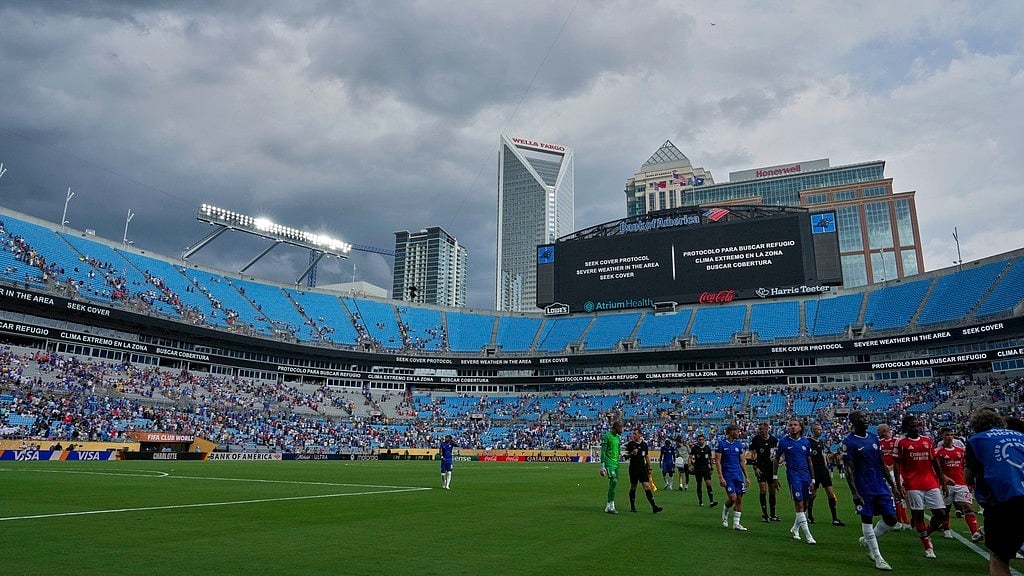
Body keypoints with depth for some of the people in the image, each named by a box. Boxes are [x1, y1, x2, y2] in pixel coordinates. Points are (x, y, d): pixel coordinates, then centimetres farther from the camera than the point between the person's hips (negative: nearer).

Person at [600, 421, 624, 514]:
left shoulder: (617, 437, 16)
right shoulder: (607, 436, -10)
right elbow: (603, 452, -13)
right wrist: (602, 467, -17)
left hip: (616, 463, 8)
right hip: (609, 463, -8)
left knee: (613, 484, 6)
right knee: (614, 481, -19)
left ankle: (608, 506, 14)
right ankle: (611, 506, -14)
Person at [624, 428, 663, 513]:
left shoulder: (644, 443, 7)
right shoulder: (630, 443, -2)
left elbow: (647, 456, 14)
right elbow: (626, 455, 1)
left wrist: (649, 468, 12)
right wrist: (632, 453, -19)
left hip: (643, 468, 2)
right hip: (633, 468, -2)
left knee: (647, 486, -7)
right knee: (633, 487, 6)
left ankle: (654, 507, -11)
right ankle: (632, 506, 20)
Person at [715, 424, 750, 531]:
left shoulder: (739, 444, 9)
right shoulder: (721, 443, -7)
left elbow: (742, 462, 15)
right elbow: (717, 461, -8)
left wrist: (746, 477, 10)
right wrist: (721, 477, -15)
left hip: (738, 475, 5)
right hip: (727, 476, -5)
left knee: (739, 499, 2)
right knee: (732, 498, -12)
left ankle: (736, 523, 12)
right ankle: (724, 512, 18)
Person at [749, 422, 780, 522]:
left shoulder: (773, 439, 4)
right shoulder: (755, 439, -4)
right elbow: (753, 455, -3)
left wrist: (776, 457, -4)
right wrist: (755, 467, -10)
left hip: (771, 467, 3)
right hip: (761, 467, -3)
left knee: (772, 490, 8)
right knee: (763, 490, -9)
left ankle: (772, 515, 18)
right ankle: (764, 514, -1)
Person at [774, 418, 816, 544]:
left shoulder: (806, 442, 7)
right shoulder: (784, 441, -2)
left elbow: (809, 462, 13)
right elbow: (776, 459, 4)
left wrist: (812, 479, 11)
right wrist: (775, 477, 2)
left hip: (806, 476, 4)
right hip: (793, 476, -4)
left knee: (804, 505, 9)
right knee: (799, 504, -9)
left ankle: (795, 529, 29)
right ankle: (808, 535, -5)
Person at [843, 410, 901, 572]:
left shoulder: (874, 438, 10)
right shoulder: (849, 442, -10)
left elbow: (882, 465, 15)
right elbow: (849, 470, -12)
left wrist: (893, 485, 12)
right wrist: (854, 493, -18)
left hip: (881, 486, 6)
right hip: (864, 489, -6)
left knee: (891, 519, 5)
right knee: (867, 520, 2)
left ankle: (867, 541, 27)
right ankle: (878, 558, 14)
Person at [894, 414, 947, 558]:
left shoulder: (927, 440, 10)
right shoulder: (902, 442, -2)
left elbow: (935, 462, 15)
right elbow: (897, 465, -2)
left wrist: (942, 481, 13)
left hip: (931, 484, 4)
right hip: (913, 485, -4)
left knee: (941, 514, 0)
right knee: (918, 514, -1)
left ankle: (926, 534, 26)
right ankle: (928, 546, 13)